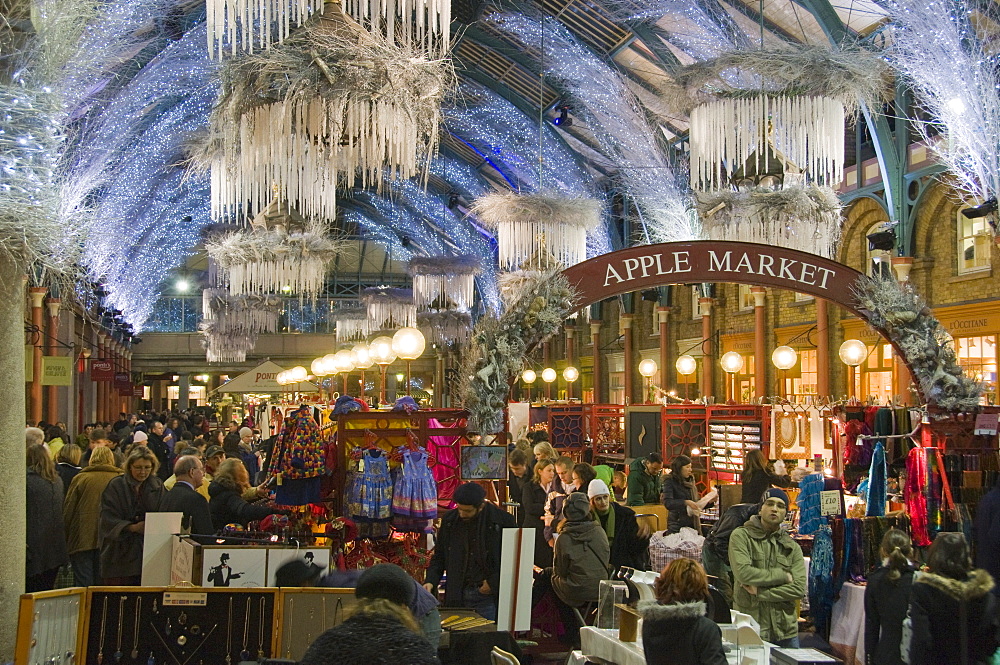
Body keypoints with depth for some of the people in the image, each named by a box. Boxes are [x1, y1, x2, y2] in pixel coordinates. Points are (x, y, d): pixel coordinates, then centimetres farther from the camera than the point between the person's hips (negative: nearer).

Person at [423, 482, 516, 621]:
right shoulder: (449, 520, 6)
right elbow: (439, 556, 14)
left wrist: (494, 583, -7)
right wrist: (431, 581, -1)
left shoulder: (503, 520, -6)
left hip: (488, 597, -3)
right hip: (457, 596, 3)